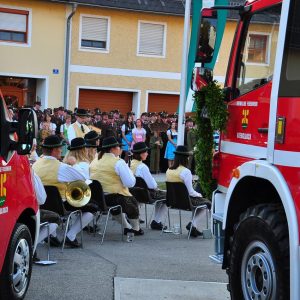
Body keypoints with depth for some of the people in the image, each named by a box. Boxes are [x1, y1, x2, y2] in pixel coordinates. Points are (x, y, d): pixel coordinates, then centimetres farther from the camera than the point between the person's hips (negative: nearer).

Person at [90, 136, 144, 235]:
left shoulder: (94, 161, 5)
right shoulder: (118, 162, -15)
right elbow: (130, 183, -20)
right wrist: (129, 172, 0)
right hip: (115, 197, -6)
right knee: (133, 202, 22)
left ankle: (127, 227, 42)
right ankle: (136, 229, 37)